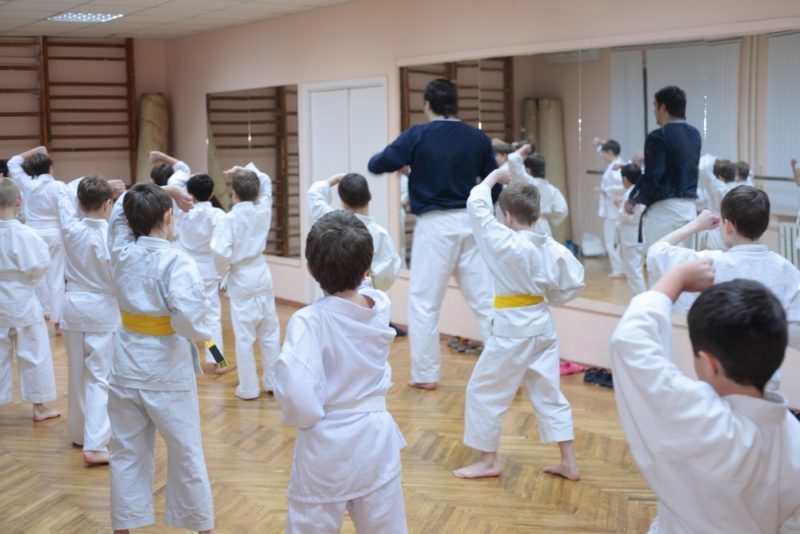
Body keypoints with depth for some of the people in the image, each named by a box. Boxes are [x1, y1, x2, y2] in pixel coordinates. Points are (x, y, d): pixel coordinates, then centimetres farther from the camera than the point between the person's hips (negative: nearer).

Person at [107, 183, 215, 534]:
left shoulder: (121, 251, -2)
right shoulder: (177, 262, -18)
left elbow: (121, 208, 17)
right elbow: (187, 318, -29)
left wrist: (165, 190, 15)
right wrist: (203, 334, -9)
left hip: (126, 366, 5)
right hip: (167, 369, -4)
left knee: (126, 452, 15)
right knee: (186, 452, 11)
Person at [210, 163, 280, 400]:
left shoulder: (229, 219, -14)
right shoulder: (263, 210, -1)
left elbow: (221, 252, -21)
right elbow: (266, 183, 17)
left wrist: (230, 263, -1)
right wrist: (245, 171, 9)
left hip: (241, 281, -4)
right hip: (262, 277, 4)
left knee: (244, 337, 2)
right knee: (270, 333, 14)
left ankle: (249, 387, 7)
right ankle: (273, 382, 22)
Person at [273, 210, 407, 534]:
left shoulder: (310, 321, -22)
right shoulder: (381, 307, -6)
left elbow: (295, 389, -29)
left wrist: (306, 418, -12)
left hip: (326, 446, -4)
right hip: (376, 437, 5)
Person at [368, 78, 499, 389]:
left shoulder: (416, 136, -7)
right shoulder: (478, 138, 4)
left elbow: (376, 165, 0)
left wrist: (400, 161, 21)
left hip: (434, 225, -3)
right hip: (470, 223, 4)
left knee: (423, 302, 7)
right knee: (486, 299, 9)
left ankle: (426, 374, 12)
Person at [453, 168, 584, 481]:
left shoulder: (504, 242, -18)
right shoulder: (552, 249, -3)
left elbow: (476, 205, -12)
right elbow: (574, 285, 3)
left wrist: (493, 177, 3)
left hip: (512, 329, -6)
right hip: (542, 325, 7)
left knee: (484, 391, 9)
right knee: (549, 393, 15)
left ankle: (488, 461, 17)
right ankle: (569, 463, 19)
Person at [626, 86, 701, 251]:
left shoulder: (659, 136, -14)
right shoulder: (694, 134, 10)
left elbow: (652, 177, -19)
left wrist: (633, 200, -3)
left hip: (664, 208, -8)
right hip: (689, 207, 8)